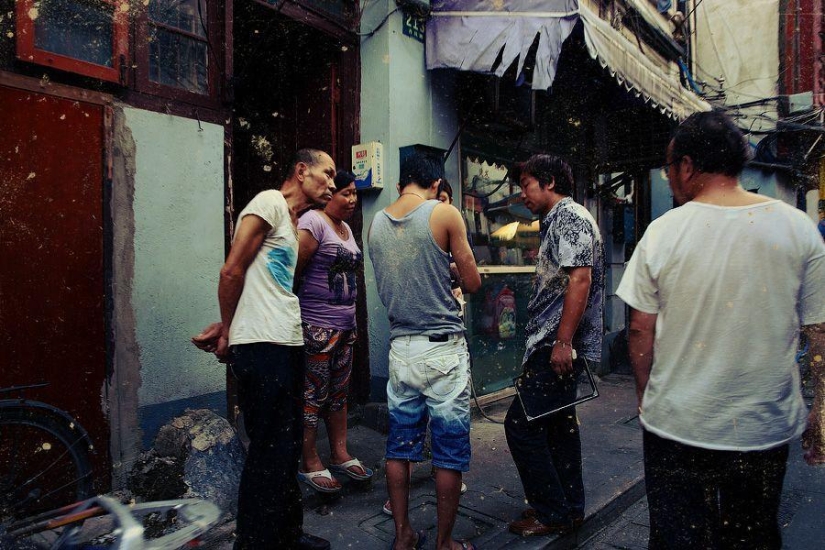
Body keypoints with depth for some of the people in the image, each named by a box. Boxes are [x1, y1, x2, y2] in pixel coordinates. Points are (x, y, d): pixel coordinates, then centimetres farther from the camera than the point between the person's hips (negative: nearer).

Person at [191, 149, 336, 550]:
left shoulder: (296, 224, 21)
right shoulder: (270, 202, -7)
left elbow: (279, 287, 15)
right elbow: (232, 272, -11)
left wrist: (226, 327, 4)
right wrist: (228, 330, -1)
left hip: (288, 348, 9)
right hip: (263, 347, -9)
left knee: (287, 449, 17)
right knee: (270, 452, 0)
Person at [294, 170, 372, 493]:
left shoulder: (346, 228, 16)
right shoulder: (313, 222, -12)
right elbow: (293, 270, -17)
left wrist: (352, 320, 18)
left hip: (345, 325, 9)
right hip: (318, 326, -9)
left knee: (339, 393, 15)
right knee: (313, 396, 1)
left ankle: (340, 455, 27)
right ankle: (309, 464, 15)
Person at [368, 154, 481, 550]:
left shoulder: (376, 223, 7)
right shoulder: (444, 213, -7)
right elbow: (472, 283, -3)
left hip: (400, 349, 5)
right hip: (443, 349, -4)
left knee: (399, 446, 14)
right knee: (450, 450, 8)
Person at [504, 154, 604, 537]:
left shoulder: (571, 217, -11)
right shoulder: (556, 221, 20)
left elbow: (580, 279, -22)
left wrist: (562, 342, -25)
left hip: (559, 345, -11)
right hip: (555, 344, 11)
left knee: (521, 423, -6)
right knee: (558, 422, 16)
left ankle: (552, 514, 8)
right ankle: (570, 508, 30)